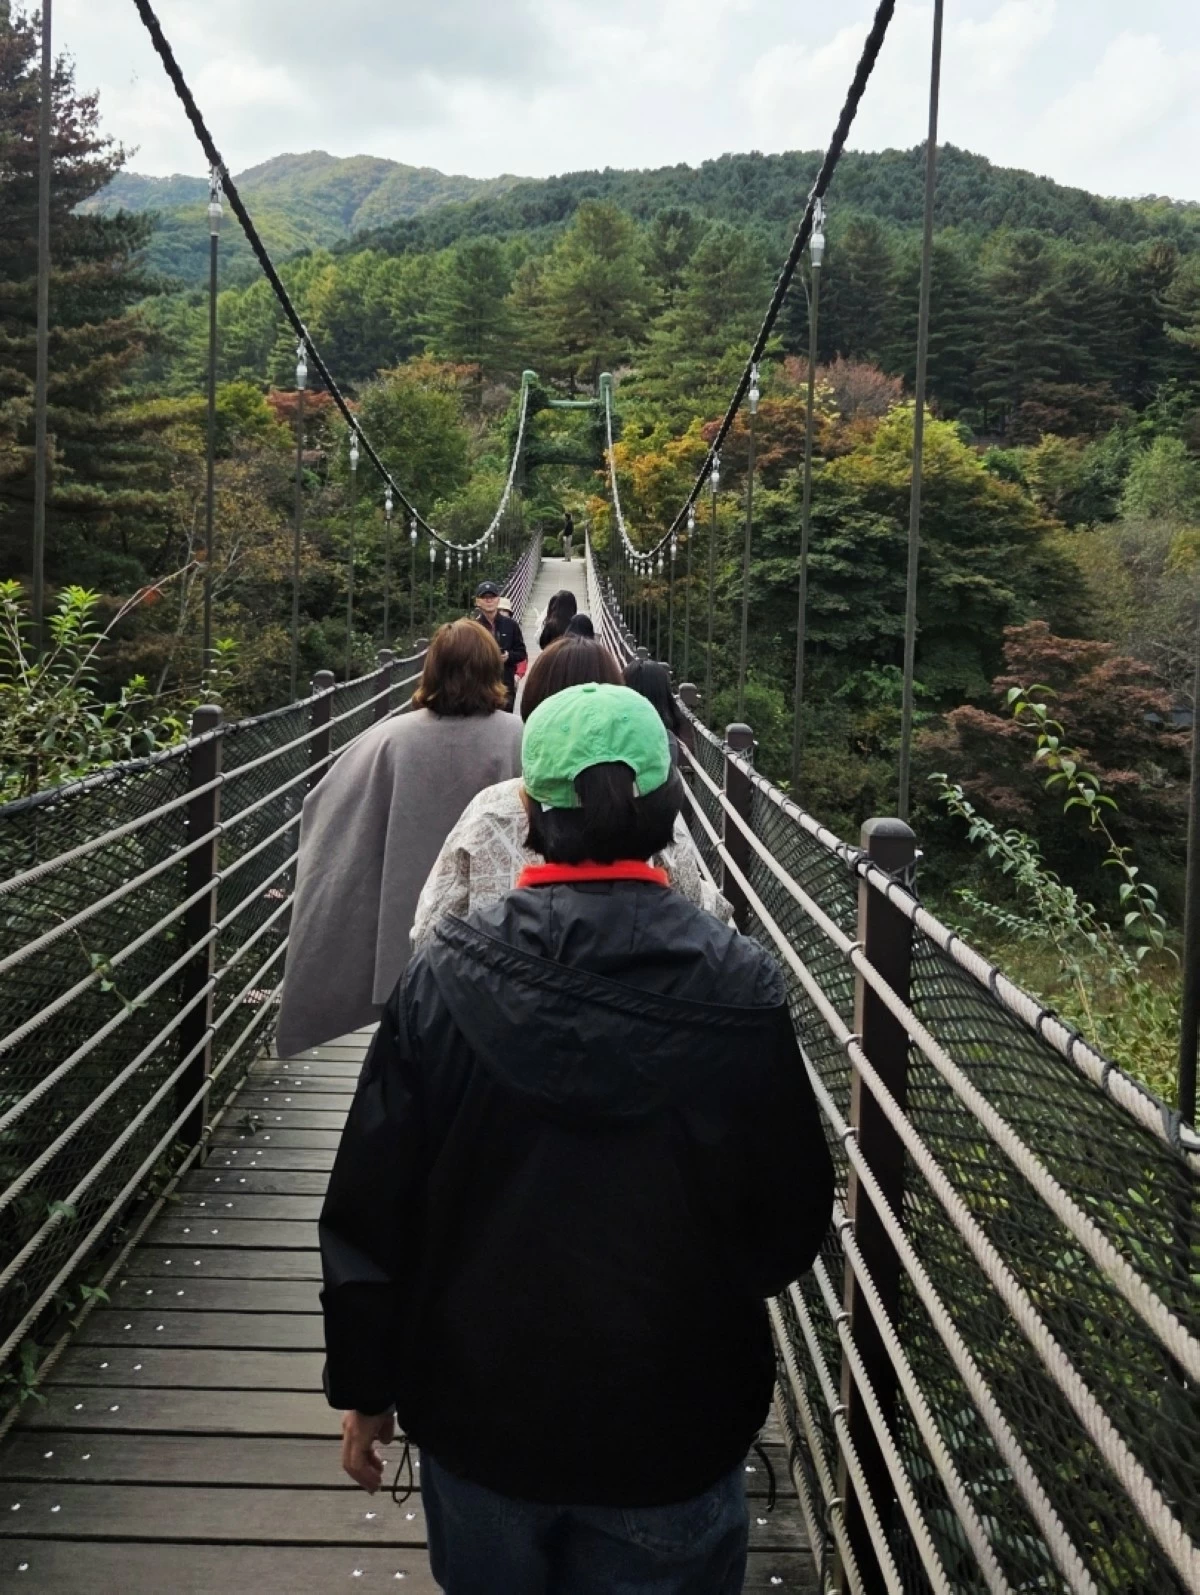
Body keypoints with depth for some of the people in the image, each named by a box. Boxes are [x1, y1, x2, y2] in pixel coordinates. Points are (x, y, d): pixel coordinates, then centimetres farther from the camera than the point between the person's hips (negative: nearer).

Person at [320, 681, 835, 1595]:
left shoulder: (445, 979, -14)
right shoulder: (742, 990, -17)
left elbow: (370, 1203, -7)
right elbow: (792, 1221, -6)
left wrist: (363, 1384, 7)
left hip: (482, 1413, 2)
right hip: (674, 1428, -1)